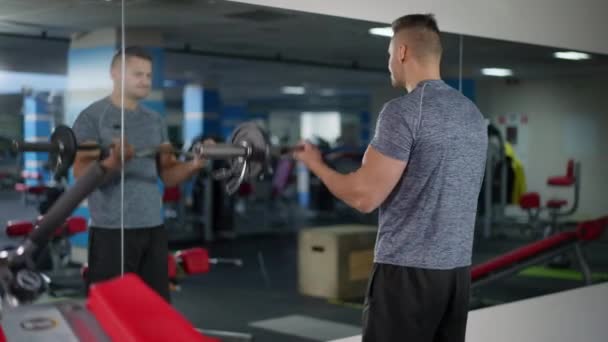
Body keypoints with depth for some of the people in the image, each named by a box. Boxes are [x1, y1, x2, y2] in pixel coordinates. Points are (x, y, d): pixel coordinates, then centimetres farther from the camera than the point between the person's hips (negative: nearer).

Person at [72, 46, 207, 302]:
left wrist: (194, 165, -8)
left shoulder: (155, 120, 14)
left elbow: (167, 174, 12)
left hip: (153, 227, 6)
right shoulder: (93, 117, -5)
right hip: (112, 229, -6)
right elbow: (81, 172, -15)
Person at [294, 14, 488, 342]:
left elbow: (365, 196, -18)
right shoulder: (473, 114, 12)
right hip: (457, 268, 9)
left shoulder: (404, 111, -16)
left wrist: (316, 164, 1)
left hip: (408, 269, -9)